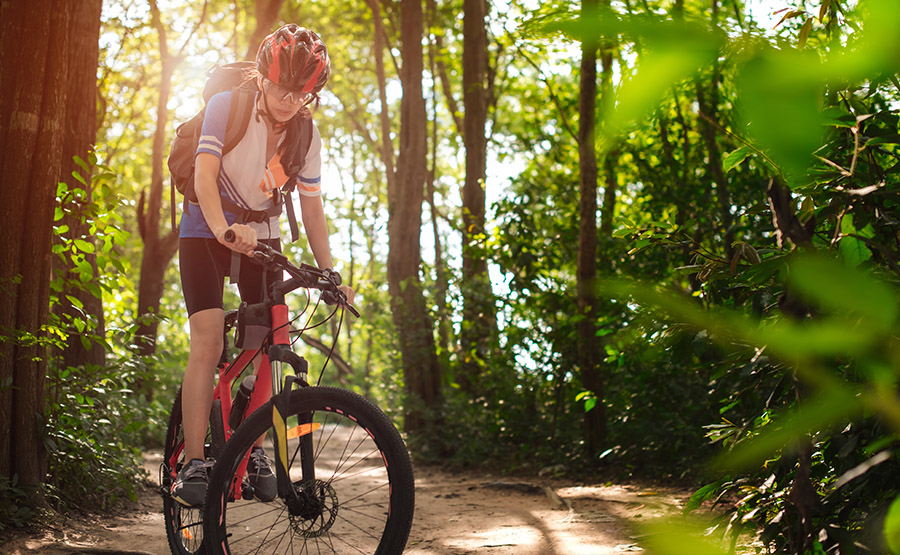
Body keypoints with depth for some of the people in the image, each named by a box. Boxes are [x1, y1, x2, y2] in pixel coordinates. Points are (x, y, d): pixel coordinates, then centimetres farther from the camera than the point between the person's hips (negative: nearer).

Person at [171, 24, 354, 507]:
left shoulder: (305, 134, -4)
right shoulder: (226, 107, -16)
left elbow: (311, 207, 0)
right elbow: (205, 175, -26)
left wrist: (330, 275, -5)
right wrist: (224, 229, -44)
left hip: (261, 237, 4)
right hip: (206, 233, -4)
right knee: (208, 340, -19)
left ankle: (253, 450, 11)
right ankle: (194, 464, -18)